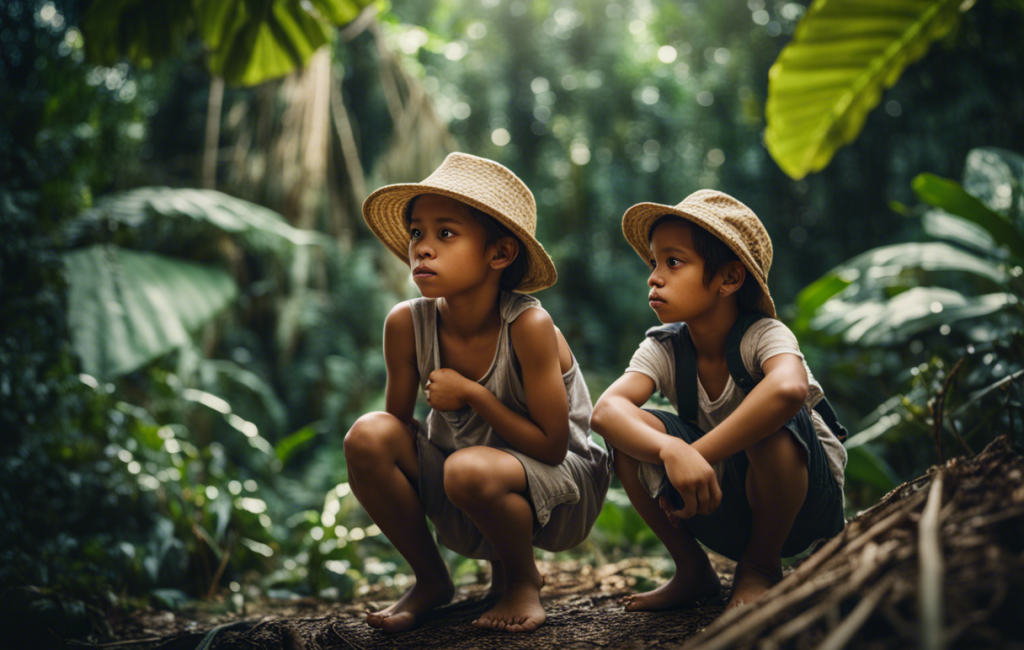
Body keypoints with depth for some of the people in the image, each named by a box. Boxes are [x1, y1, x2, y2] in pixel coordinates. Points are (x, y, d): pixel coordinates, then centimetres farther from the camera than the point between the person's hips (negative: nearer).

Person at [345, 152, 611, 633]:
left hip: (560, 489, -4)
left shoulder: (528, 326, -25)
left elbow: (552, 446, -20)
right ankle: (431, 580, 5)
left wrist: (471, 394, -24)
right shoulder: (406, 324, -13)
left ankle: (521, 580, 0)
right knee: (368, 435, -20)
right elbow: (399, 420, 0)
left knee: (471, 470, -36)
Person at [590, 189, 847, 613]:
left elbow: (790, 388, -48)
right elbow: (605, 410, -29)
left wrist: (699, 455, -43)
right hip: (724, 508, 4)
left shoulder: (763, 336, -23)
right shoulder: (662, 350, -11)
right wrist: (672, 451, -49)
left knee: (773, 421, -35)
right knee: (632, 431, -20)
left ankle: (761, 565, -8)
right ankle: (693, 571, -1)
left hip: (805, 504, -3)